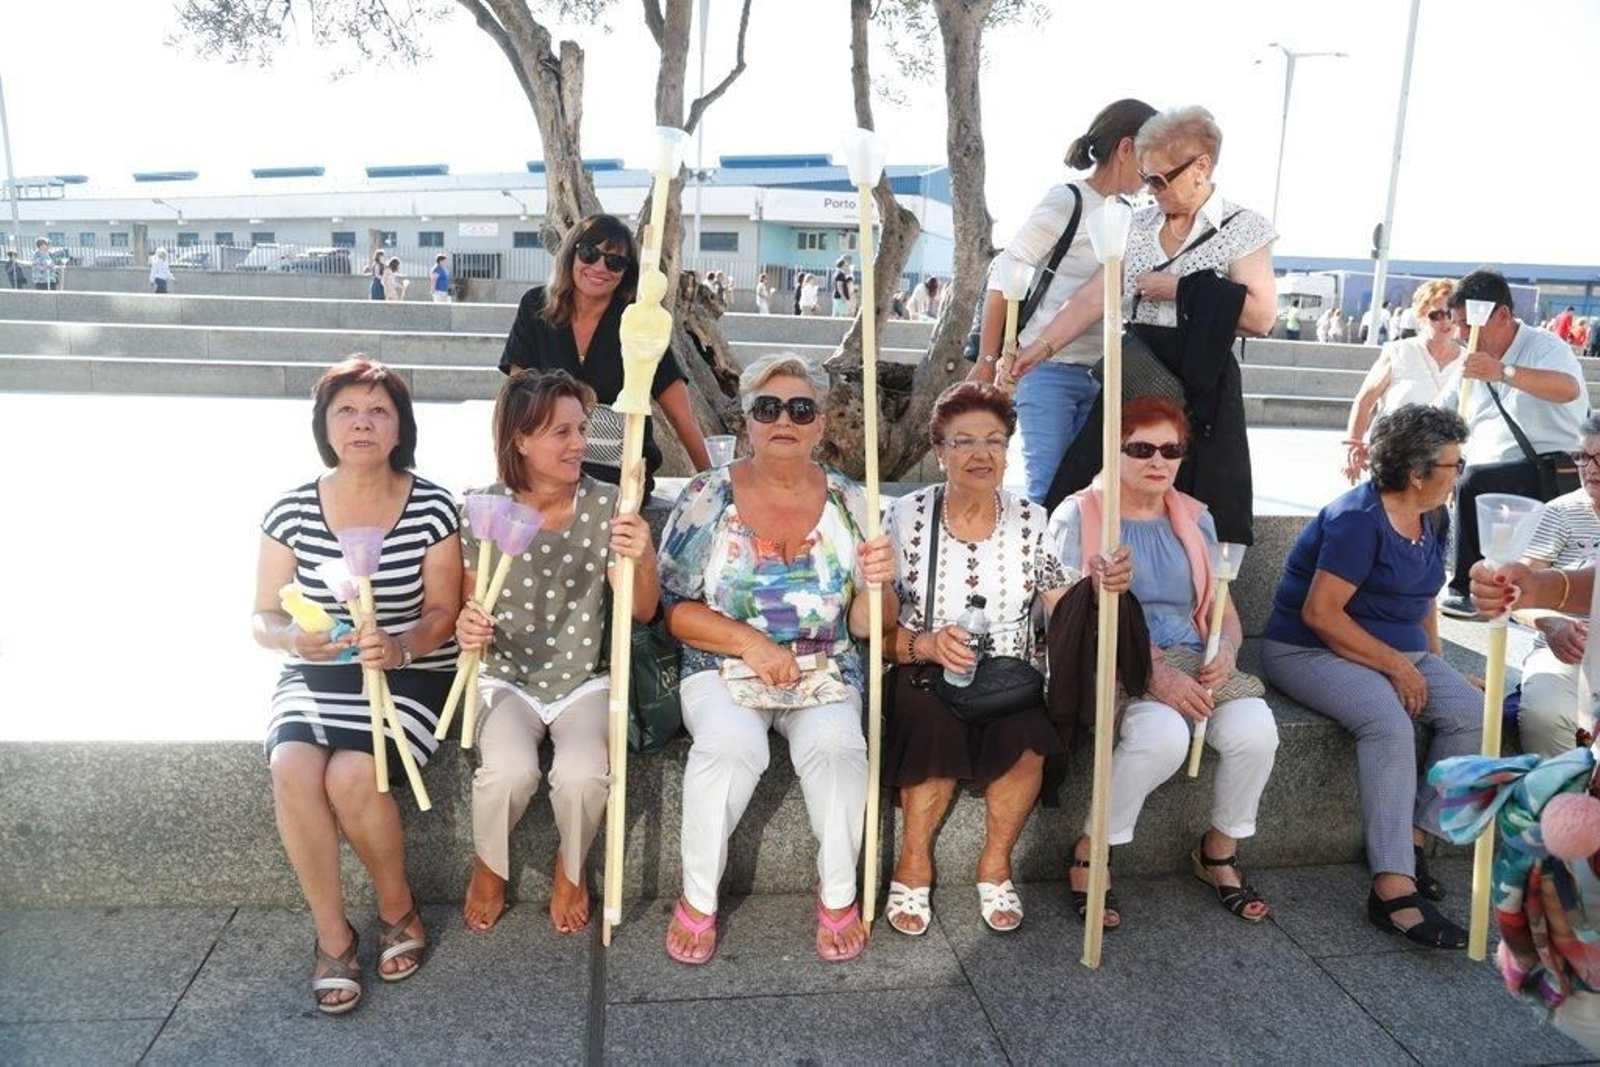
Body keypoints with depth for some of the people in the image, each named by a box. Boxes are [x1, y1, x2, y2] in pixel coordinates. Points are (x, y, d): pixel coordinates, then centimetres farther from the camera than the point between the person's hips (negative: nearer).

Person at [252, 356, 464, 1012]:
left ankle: (397, 908, 3)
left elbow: (442, 612, -6)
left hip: (411, 674, -2)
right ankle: (332, 934, -5)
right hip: (314, 674, 3)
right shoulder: (292, 511, 0)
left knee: (351, 776, -27)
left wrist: (401, 646, -28)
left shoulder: (432, 508, -6)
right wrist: (292, 638, -20)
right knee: (293, 770, -27)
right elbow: (263, 617, 4)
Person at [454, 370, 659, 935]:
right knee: (509, 770, -29)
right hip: (508, 680, 0)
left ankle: (572, 868, 9)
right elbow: (467, 603, 3)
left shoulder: (606, 505, -7)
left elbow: (643, 612, -8)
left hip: (587, 681, 0)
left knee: (582, 773, -28)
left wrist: (643, 559, -29)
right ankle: (488, 867, 7)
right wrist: (466, 628, -21)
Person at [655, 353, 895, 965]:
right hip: (723, 669, -1)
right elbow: (672, 607, -2)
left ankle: (839, 897, -5)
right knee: (730, 743, -32)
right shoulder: (708, 497, -1)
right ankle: (698, 899, -10)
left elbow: (864, 627, 3)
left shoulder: (848, 502, 3)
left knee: (836, 744, -30)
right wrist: (750, 643, -15)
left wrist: (876, 586, -19)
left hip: (825, 675, 1)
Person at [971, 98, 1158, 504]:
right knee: (1046, 486, -5)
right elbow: (1003, 277, -7)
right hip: (1048, 370, -6)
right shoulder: (1067, 201, -7)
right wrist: (988, 360, -9)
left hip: (1101, 375, 7)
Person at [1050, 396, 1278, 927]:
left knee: (1255, 727, -23)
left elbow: (1223, 610, 17)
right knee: (1163, 732, -34)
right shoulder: (1078, 516, -2)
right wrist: (1153, 673, -22)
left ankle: (1220, 849, 5)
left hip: (1190, 661, 5)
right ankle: (1091, 853, -11)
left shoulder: (1195, 518, 16)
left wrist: (1226, 652, -7)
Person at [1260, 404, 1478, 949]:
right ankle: (1393, 888, -33)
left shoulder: (1432, 519, 11)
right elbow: (1320, 613, -23)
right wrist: (1397, 667, -19)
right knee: (1389, 722, -33)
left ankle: (1410, 841, -4)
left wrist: (1432, 663, 13)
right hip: (1309, 652, -8)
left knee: (1470, 711, -16)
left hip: (1398, 652, 9)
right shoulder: (1358, 520, -18)